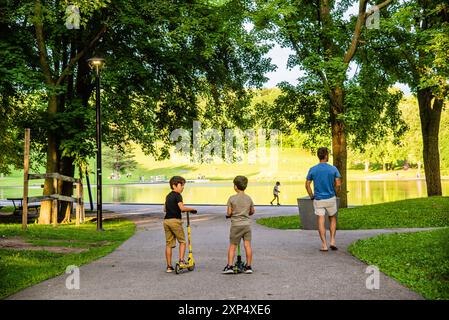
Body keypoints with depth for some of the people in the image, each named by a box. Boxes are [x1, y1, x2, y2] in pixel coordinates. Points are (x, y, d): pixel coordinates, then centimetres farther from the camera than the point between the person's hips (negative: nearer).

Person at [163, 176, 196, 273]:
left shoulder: (168, 196, 17)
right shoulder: (177, 195, -8)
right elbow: (182, 208, -22)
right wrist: (191, 209, -9)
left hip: (166, 220, 7)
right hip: (175, 220, -7)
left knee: (168, 243, 8)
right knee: (182, 241, 8)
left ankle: (169, 266, 10)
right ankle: (181, 260, -4)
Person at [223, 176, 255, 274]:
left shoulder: (232, 198, -9)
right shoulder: (249, 198, 3)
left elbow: (229, 213, -8)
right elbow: (252, 211, 14)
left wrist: (228, 215, 14)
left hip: (236, 225, -3)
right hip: (247, 224, 3)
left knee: (232, 246, 5)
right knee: (247, 245, 3)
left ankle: (229, 266, 3)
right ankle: (248, 266, 5)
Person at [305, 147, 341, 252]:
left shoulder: (312, 169, -4)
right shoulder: (333, 169, -6)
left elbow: (307, 185, -3)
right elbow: (338, 184, -9)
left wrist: (312, 197, 8)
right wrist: (335, 194, 8)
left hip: (318, 200, 0)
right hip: (331, 199, 0)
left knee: (321, 222, 3)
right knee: (333, 219, 18)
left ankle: (324, 245, 1)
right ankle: (332, 241, 8)